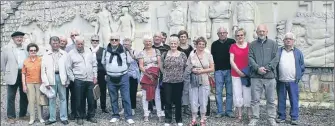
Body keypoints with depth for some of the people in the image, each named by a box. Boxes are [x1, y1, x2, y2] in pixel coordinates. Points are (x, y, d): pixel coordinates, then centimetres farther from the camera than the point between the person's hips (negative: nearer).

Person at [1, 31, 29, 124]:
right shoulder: (7, 48, 1)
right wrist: (5, 72, 4)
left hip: (25, 75, 3)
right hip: (13, 75, -2)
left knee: (24, 96, 10)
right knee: (11, 97, 2)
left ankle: (22, 114, 23)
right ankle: (11, 116, 11)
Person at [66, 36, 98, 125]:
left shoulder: (89, 52, 9)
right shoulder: (71, 53, -1)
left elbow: (94, 65, 12)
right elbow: (68, 68, 1)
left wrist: (95, 76, 6)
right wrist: (73, 79, -3)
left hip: (90, 80, 3)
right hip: (78, 80, -3)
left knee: (91, 100, 7)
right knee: (79, 100, 3)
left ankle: (91, 116, 21)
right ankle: (79, 117, 17)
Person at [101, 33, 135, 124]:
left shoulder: (124, 50, -4)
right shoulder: (106, 50, 1)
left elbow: (129, 61, 10)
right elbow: (103, 63, 16)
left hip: (123, 77, -2)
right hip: (111, 78, 2)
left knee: (126, 98, -3)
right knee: (113, 99, 10)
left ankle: (129, 117, 3)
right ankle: (115, 116, 21)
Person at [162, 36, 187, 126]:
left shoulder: (182, 55, 1)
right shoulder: (165, 54, 2)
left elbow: (186, 67, 4)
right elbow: (162, 66, 7)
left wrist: (180, 74, 1)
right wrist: (166, 74, 4)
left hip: (179, 81, 0)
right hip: (167, 81, 0)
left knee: (178, 101, 10)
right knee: (168, 101, 4)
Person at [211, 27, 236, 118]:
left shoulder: (232, 42, 3)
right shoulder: (214, 44, 9)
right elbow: (212, 57, 12)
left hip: (229, 70, -1)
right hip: (218, 71, 1)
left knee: (230, 92, 4)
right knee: (218, 92, 1)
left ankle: (229, 111, 13)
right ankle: (220, 111, 9)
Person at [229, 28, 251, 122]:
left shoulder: (249, 46, 4)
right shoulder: (233, 46, 3)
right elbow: (231, 61, -1)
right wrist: (238, 71, -10)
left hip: (247, 74, 0)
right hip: (236, 74, 0)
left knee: (248, 94, 2)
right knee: (237, 95, 3)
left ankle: (250, 115, 13)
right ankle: (239, 115, 12)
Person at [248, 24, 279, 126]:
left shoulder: (273, 44, 8)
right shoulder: (252, 45, 9)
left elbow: (275, 58, -1)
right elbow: (250, 58, 0)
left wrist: (267, 68, -13)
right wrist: (257, 68, -15)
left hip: (270, 76, 0)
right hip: (256, 76, 0)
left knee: (271, 99, 7)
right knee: (255, 99, 4)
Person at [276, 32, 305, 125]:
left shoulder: (298, 52, 7)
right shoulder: (278, 52, 6)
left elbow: (302, 66, 10)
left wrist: (299, 77, 3)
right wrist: (276, 76, 0)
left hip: (293, 81, 0)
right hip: (281, 81, 1)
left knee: (294, 100, 3)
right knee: (281, 100, 8)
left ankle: (294, 118, 11)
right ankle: (281, 116, 18)